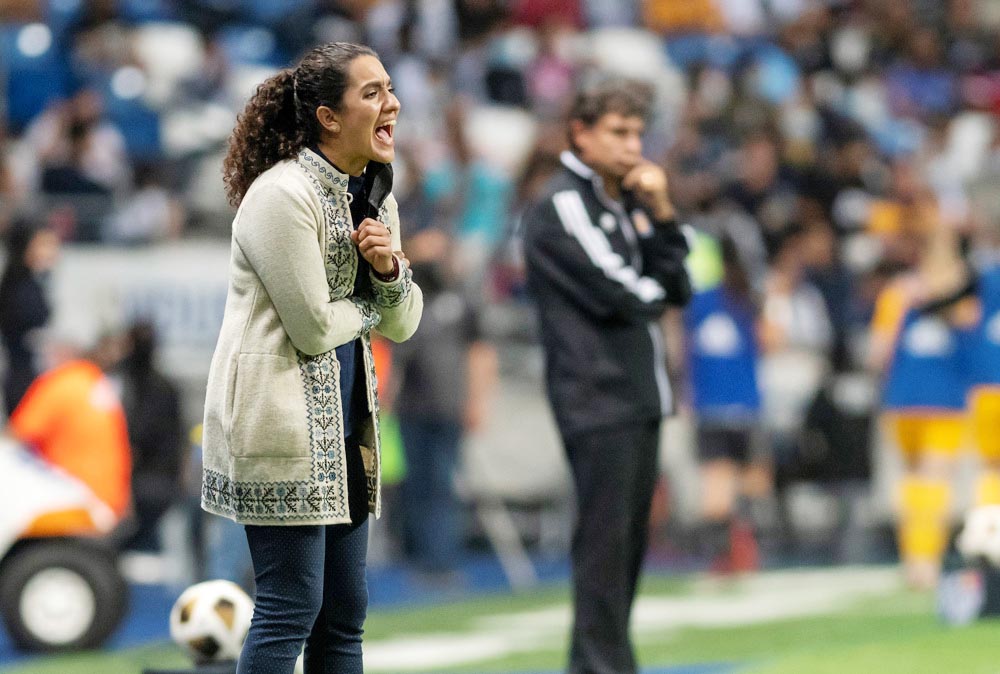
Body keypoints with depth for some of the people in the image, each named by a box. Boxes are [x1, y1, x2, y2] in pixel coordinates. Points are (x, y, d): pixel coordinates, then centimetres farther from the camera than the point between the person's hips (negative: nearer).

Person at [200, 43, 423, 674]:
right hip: (282, 415, -9)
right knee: (291, 610, -8)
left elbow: (403, 324, 13)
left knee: (345, 613, 10)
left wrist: (390, 271, -8)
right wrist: (370, 303, 2)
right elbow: (314, 329, -17)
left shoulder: (375, 195, 11)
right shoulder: (283, 195, -16)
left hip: (344, 418, 9)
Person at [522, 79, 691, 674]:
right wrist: (653, 292, 6)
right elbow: (613, 292, -15)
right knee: (604, 539, -11)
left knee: (630, 538, 8)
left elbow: (676, 287, 13)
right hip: (597, 398, -8)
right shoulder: (563, 205, -6)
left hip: (642, 399, 8)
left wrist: (661, 214, 1)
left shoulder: (626, 203, 20)